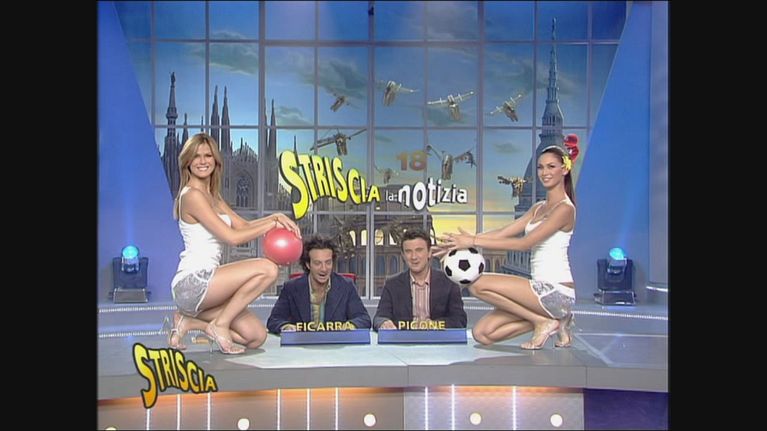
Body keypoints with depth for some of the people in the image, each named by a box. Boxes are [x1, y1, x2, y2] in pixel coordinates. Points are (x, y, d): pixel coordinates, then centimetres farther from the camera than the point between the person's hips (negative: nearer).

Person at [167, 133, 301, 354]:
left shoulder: (212, 197, 18)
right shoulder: (192, 195, -12)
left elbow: (243, 225, 16)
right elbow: (232, 236, -17)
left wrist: (276, 217, 0)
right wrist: (271, 225, -6)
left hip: (205, 283, 9)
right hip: (192, 283, -9)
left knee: (256, 337, 2)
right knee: (267, 268, -22)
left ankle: (190, 322, 11)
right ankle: (220, 324, -9)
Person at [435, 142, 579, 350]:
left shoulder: (565, 208, -10)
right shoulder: (539, 208, 17)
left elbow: (525, 243, -19)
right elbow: (502, 233, 8)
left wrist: (474, 241, -21)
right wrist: (464, 240, -4)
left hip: (557, 292, -8)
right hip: (543, 290, 8)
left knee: (479, 284, -19)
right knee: (482, 333, -2)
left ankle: (543, 322, -5)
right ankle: (550, 319, 9)